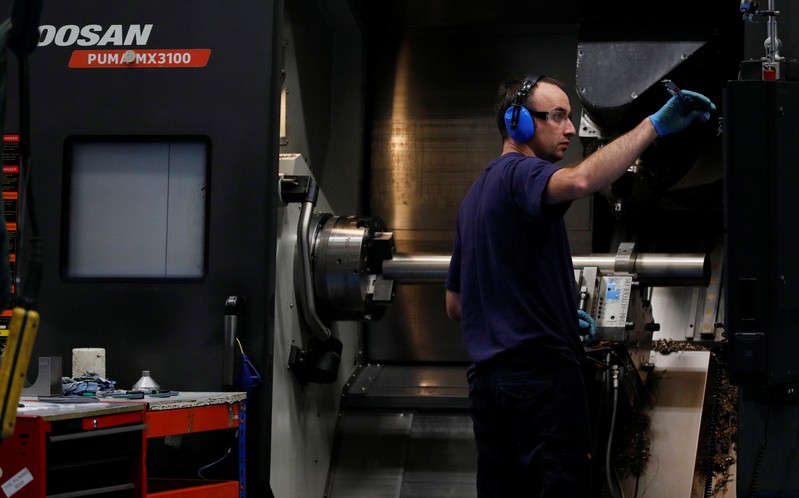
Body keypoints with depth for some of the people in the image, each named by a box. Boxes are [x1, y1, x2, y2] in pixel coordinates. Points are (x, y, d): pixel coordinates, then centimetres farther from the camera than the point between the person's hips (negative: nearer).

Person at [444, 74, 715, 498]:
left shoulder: (476, 195, 21)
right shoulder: (520, 173, -8)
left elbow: (455, 304, 24)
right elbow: (578, 181, -35)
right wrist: (654, 125, -34)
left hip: (487, 379, 9)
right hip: (541, 370, -9)